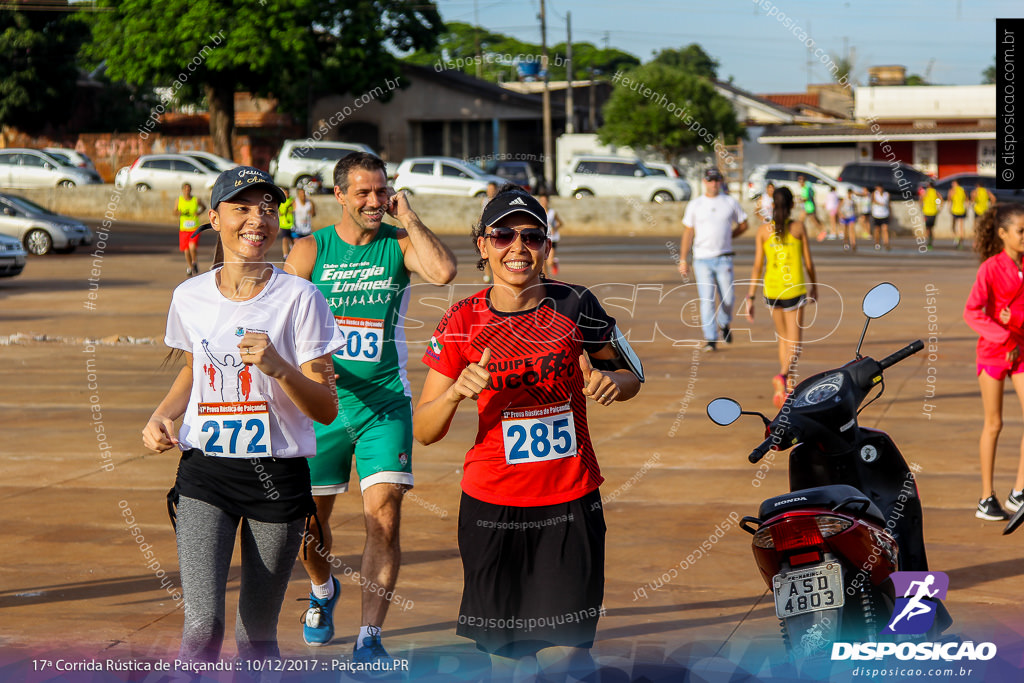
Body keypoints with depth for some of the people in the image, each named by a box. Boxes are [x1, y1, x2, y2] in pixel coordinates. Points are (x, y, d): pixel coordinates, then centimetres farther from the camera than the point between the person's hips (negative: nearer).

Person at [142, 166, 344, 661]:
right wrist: (163, 415, 5)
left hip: (278, 473, -1)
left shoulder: (300, 298, -6)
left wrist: (278, 367, -25)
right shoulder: (190, 297, 4)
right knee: (203, 624, -14)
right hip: (204, 471, 1)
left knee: (258, 631, 6)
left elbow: (326, 409, -8)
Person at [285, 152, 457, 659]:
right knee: (309, 517, 11)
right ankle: (323, 591, 44)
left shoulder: (399, 243, 0)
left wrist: (407, 216, -14)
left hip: (386, 402, -1)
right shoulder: (310, 250, 1)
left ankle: (370, 637, -8)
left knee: (383, 515, -13)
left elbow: (443, 271, -22)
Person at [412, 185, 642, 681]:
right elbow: (424, 432, -3)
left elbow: (631, 374, 11)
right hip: (491, 508, 1)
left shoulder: (575, 306, -3)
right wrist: (456, 392, -24)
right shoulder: (461, 323, -3)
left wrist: (610, 382, -12)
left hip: (571, 507, 0)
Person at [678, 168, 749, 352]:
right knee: (706, 299, -6)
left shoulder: (730, 202, 6)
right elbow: (688, 233, 3)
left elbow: (743, 225, 17)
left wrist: (725, 238, 8)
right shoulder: (695, 205, 4)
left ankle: (724, 324, 30)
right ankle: (710, 339, -1)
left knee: (727, 299, -1)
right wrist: (682, 260, -3)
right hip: (702, 259, -1)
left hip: (724, 259, 1)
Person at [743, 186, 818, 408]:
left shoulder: (763, 230, 1)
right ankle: (782, 377, -31)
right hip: (795, 290, -3)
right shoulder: (798, 227, -3)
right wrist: (814, 285, 20)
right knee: (794, 344, -3)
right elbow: (808, 262, 3)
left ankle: (790, 386, 28)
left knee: (783, 339, 22)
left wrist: (751, 298, 0)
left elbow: (757, 266, -3)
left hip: (772, 290, 3)